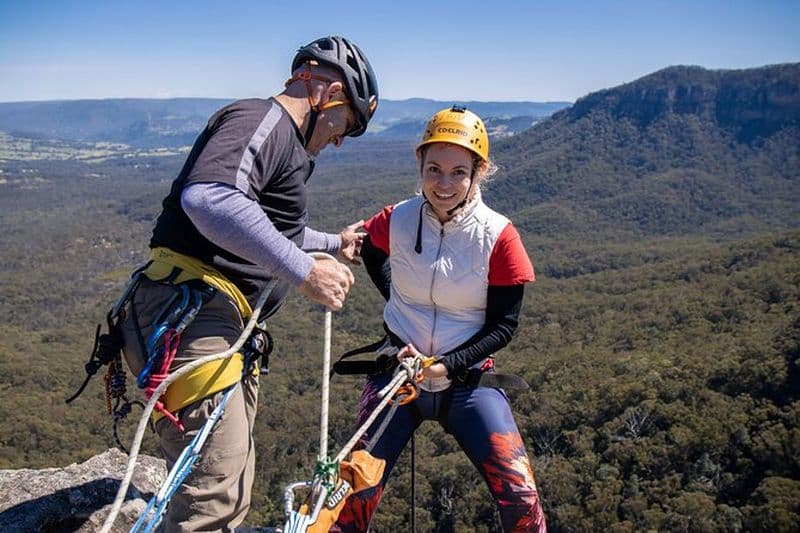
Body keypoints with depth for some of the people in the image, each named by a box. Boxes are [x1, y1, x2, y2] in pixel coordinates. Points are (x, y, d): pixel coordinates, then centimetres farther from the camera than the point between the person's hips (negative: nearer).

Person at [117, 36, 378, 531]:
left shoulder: (282, 140, 23)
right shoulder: (262, 119, -10)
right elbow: (208, 198, -31)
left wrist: (333, 243, 48)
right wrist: (306, 270, -26)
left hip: (221, 324, 11)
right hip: (187, 319, -11)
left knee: (231, 489, 19)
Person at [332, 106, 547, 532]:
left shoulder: (498, 236, -13)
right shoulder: (397, 220, -7)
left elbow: (503, 327, -8)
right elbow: (368, 249, 18)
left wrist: (446, 365, -19)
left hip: (468, 380, -1)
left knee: (520, 497, -10)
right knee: (354, 490, -4)